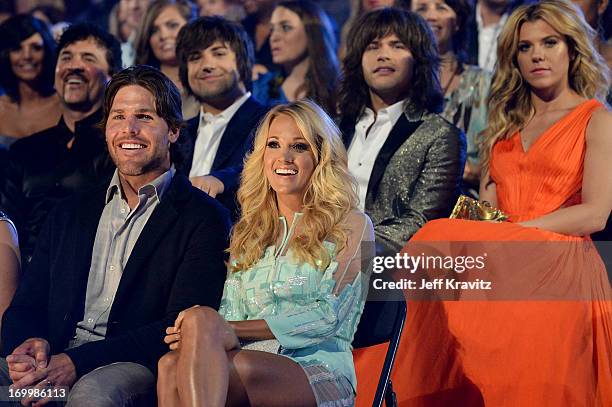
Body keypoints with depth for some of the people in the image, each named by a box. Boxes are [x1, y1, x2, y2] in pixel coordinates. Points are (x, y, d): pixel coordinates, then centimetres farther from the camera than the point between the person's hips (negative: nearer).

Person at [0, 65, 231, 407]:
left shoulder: (205, 219, 4)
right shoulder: (72, 212, 22)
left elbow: (181, 327, -8)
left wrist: (77, 362, -19)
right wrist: (28, 345, -10)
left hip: (137, 369, -4)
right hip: (53, 363, 4)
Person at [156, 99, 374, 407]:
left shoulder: (351, 225, 9)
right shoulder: (246, 232, 25)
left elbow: (329, 315, -4)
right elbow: (231, 315, 16)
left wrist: (235, 329, -12)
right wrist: (207, 332, -11)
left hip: (319, 373, -4)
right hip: (253, 367, 4)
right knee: (172, 365, -34)